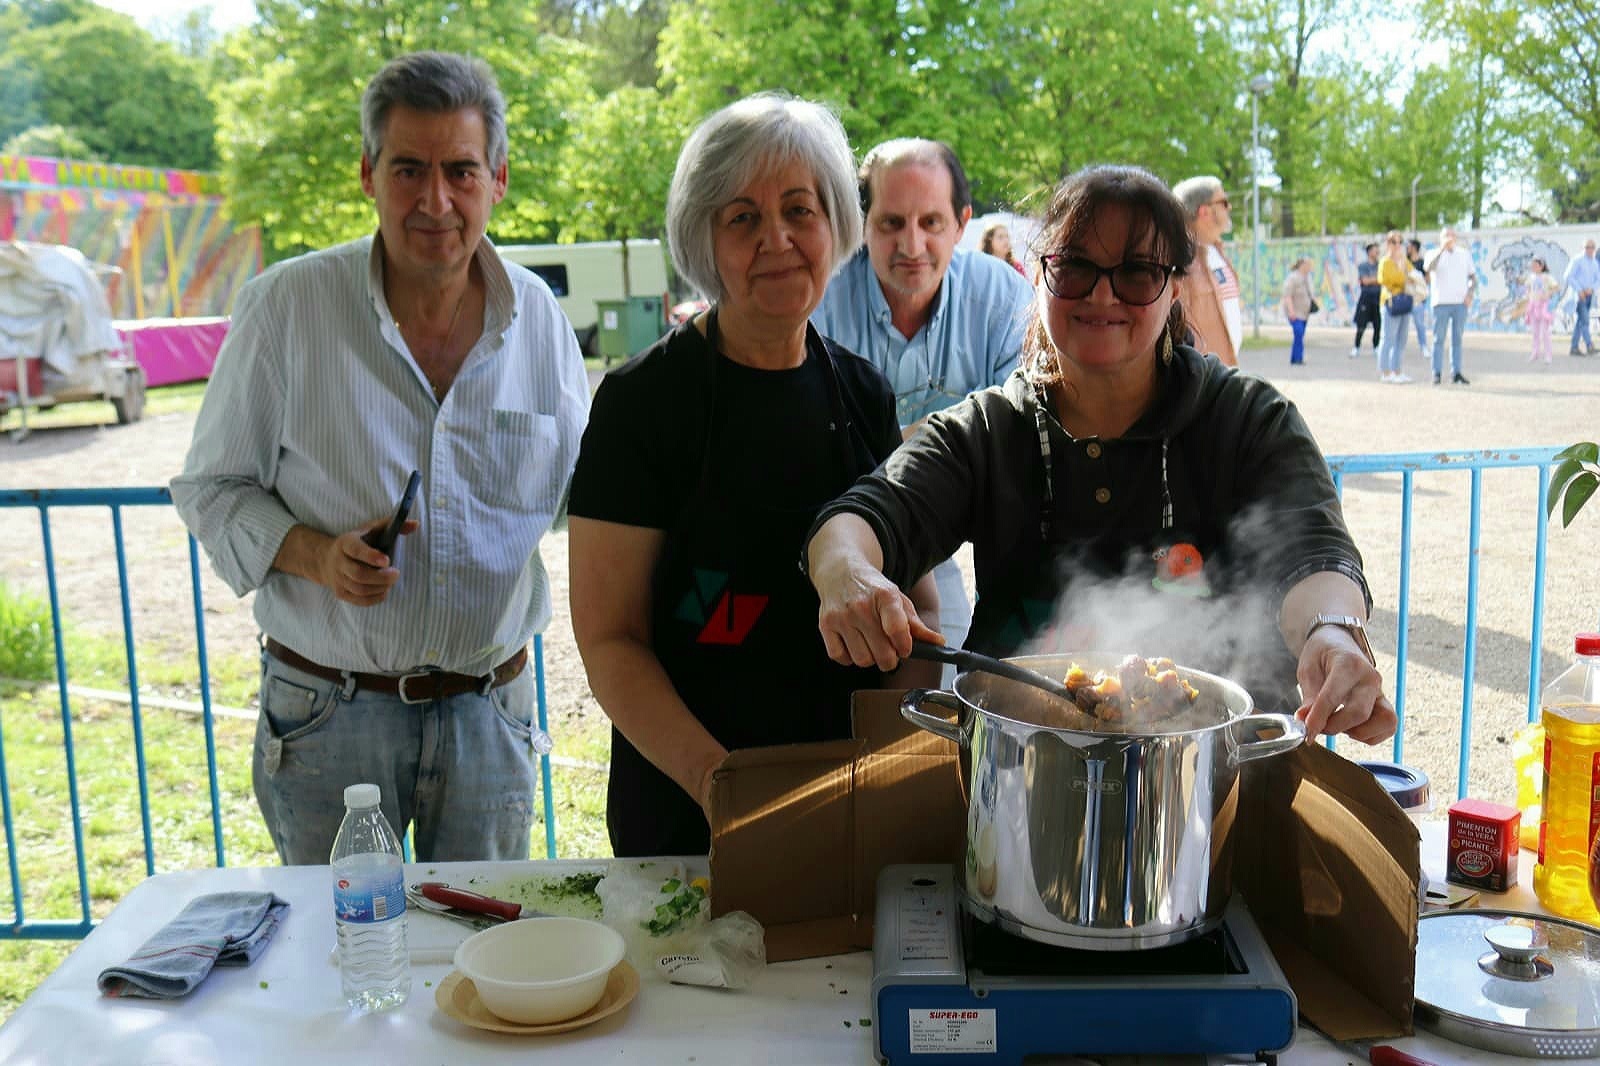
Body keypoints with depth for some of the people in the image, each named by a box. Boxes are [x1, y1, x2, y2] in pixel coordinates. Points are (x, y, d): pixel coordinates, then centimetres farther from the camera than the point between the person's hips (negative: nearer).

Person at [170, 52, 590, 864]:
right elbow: (211, 487, -1)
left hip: (490, 710, 2)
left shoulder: (537, 316, 1)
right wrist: (315, 554, -19)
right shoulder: (287, 305, -8)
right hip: (327, 713, -2)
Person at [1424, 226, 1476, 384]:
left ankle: (1456, 373, 6)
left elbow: (1473, 277, 15)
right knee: (1439, 339, -2)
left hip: (1461, 303, 3)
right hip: (1441, 302, -2)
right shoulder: (1434, 254, 5)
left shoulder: (1465, 254, 14)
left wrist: (1470, 293, -2)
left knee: (1457, 339, 4)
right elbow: (1429, 267, -17)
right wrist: (1442, 249, -22)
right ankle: (1437, 373, 1)